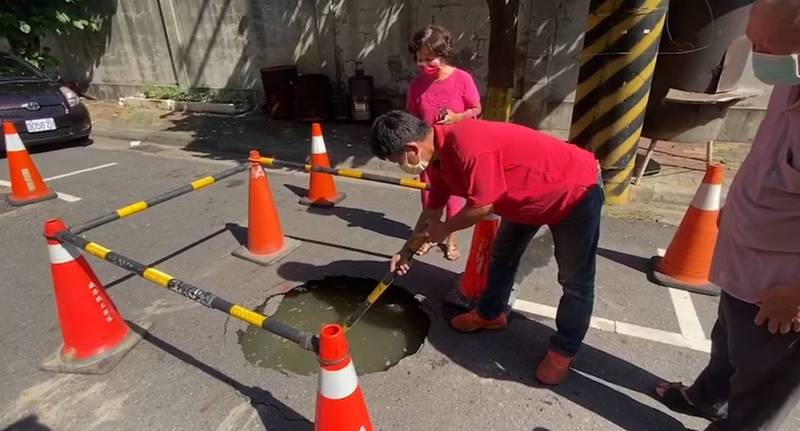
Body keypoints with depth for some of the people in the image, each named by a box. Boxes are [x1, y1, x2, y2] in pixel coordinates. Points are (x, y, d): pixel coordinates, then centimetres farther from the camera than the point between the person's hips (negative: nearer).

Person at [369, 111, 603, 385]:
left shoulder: (468, 147, -36)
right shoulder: (438, 154, -5)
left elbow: (482, 207, -27)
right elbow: (433, 208, 6)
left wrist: (444, 230, -10)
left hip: (576, 190, -9)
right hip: (529, 196, 9)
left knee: (575, 280, 4)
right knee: (502, 254, 19)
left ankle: (564, 350, 22)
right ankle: (490, 314, 38)